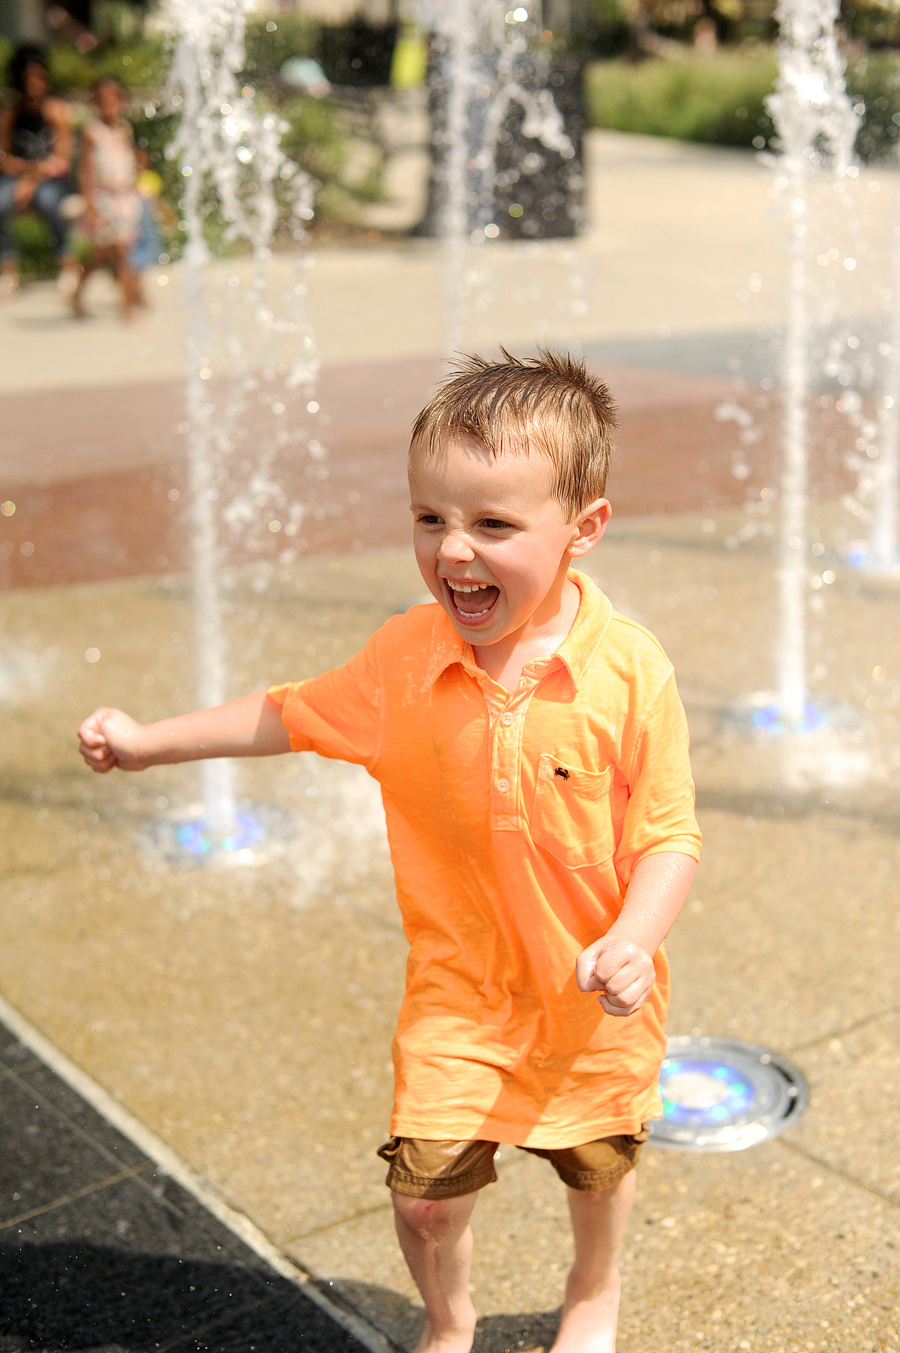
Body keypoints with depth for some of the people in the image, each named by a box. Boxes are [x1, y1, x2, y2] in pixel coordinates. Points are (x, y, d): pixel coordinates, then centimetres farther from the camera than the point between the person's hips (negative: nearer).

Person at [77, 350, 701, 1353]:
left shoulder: (628, 669, -22)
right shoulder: (403, 658, -13)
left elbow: (669, 834, -16)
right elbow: (292, 715, 4)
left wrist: (634, 940, -31)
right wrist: (150, 741, 4)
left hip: (596, 999, -1)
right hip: (459, 983, 1)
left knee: (598, 1164, 21)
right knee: (423, 1188, 1)